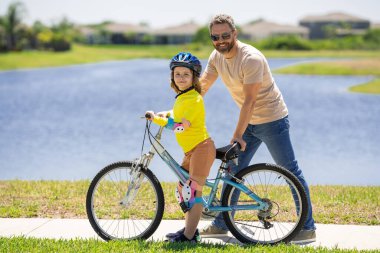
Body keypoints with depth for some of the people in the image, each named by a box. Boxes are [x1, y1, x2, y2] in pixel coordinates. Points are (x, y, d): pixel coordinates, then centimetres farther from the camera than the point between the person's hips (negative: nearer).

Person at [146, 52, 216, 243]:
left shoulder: (193, 99, -17)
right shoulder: (182, 97, 13)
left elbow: (180, 126, -24)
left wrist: (156, 119, -17)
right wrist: (163, 115, 15)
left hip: (201, 148, -10)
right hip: (191, 150, 10)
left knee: (193, 191, -11)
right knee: (182, 189, 13)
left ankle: (189, 235, -9)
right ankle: (190, 229, 21)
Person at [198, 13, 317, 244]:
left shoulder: (251, 59, -25)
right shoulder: (217, 56, 0)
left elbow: (249, 101, -27)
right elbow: (202, 86, 3)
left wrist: (237, 135, -27)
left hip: (272, 121, -8)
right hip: (250, 122, 8)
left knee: (291, 172, -3)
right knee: (233, 171, 9)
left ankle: (308, 228, 2)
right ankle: (221, 224, 19)